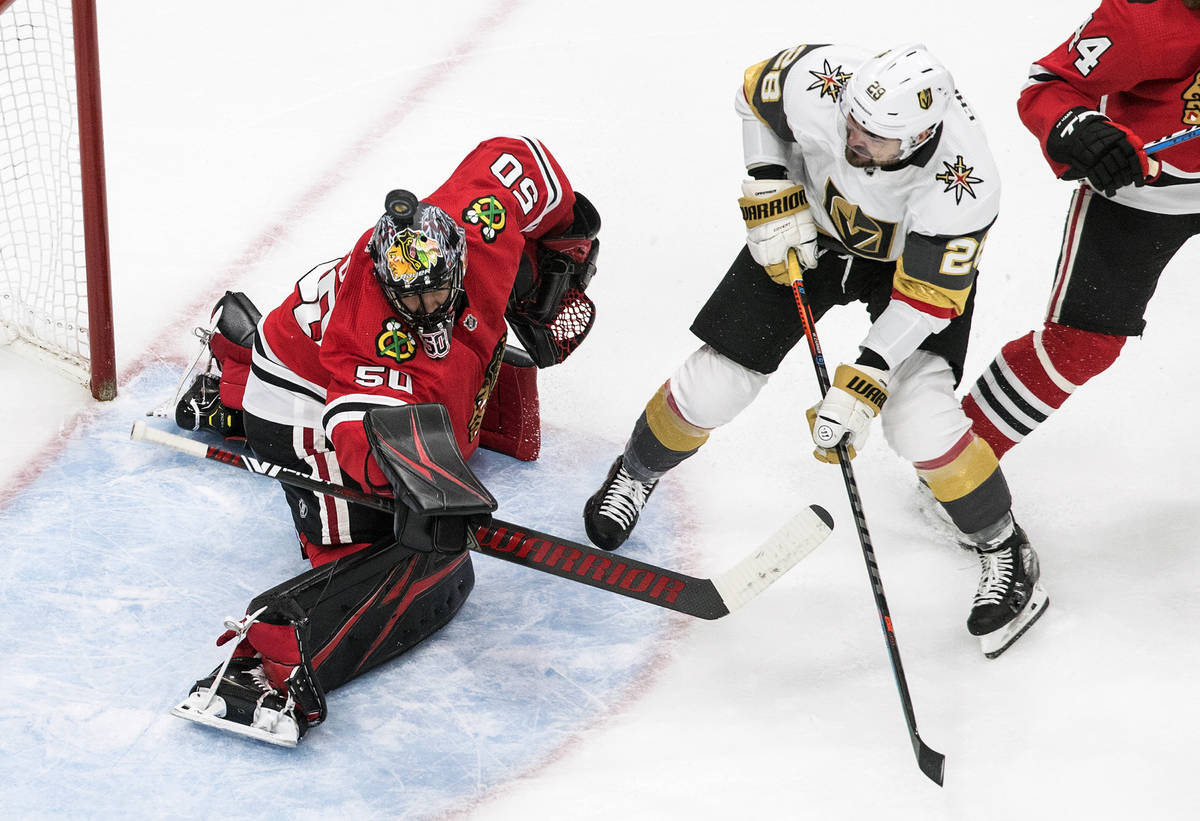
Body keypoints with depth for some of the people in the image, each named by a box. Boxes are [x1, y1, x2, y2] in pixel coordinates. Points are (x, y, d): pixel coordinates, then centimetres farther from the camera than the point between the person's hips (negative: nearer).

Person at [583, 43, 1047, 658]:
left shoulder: (963, 185, -40)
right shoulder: (819, 81, -35)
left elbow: (927, 298, -30)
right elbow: (755, 93, -11)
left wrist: (865, 384, -35)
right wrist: (770, 191, -18)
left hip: (916, 255, -2)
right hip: (810, 227, 3)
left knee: (917, 419, -21)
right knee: (711, 388, 0)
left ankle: (1003, 550, 4)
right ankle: (637, 471, 33)